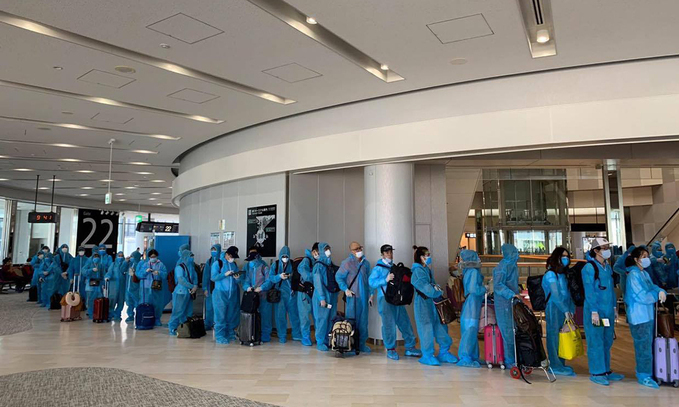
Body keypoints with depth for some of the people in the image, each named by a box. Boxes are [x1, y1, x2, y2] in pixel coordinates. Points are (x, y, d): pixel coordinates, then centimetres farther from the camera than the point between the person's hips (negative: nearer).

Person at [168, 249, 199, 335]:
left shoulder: (191, 267, 13)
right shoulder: (180, 267, -7)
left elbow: (195, 277, 7)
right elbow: (181, 279, -17)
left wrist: (195, 286, -12)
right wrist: (192, 286, -16)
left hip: (189, 292, 7)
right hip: (181, 292, -7)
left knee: (186, 312, 8)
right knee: (178, 311, -4)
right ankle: (172, 328, 6)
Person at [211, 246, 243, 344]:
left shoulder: (234, 265, 12)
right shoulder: (217, 263, -3)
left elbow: (237, 281, 13)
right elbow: (213, 277, -12)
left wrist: (238, 278, -10)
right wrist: (225, 274, -20)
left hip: (233, 294, 5)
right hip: (221, 293, -5)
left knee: (232, 315, 8)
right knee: (221, 315, -3)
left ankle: (230, 334, 20)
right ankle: (220, 337, 3)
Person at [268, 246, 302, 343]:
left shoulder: (292, 265, 4)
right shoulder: (275, 265, 3)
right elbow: (270, 278, -4)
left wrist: (292, 276, -14)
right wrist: (279, 276, -21)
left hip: (291, 292, 1)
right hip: (279, 293, -1)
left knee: (294, 313, 4)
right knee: (280, 315, 3)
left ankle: (296, 335, 18)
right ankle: (282, 336, 15)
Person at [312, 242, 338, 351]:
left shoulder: (330, 264, 13)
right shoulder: (319, 265, -7)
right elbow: (318, 282, -12)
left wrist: (336, 292, 7)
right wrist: (322, 298, -16)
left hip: (332, 295, 6)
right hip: (323, 296, -6)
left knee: (330, 319, 7)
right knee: (322, 319, -3)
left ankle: (327, 340, 17)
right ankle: (320, 343, 5)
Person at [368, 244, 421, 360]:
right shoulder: (378, 268, -3)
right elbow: (371, 282, -12)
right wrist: (385, 280, -20)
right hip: (385, 299, -6)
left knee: (405, 322, 6)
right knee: (389, 324, -4)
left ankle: (410, 348, 16)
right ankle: (390, 349, 10)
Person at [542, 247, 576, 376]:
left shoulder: (563, 274, 16)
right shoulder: (550, 274, -8)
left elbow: (567, 293, 13)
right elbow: (555, 295, -13)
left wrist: (571, 309, 5)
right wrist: (565, 310, -13)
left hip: (563, 309, 7)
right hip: (554, 309, -7)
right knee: (554, 336, -2)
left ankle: (560, 364, 19)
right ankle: (555, 365, 4)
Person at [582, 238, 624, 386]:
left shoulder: (608, 267, 13)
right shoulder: (589, 268, -12)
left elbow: (611, 288, 19)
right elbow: (589, 291, -14)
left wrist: (614, 307, 15)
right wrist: (594, 311, -17)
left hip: (608, 311, 8)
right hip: (595, 310, -8)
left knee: (607, 341, 13)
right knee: (596, 342, -1)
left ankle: (606, 371, 25)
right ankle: (596, 373, 7)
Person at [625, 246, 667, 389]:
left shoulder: (645, 274, 11)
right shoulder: (633, 275, -16)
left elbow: (652, 287, 9)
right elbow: (642, 297, -19)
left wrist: (661, 291, -13)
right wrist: (657, 295, -6)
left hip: (649, 315, 9)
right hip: (639, 317, -9)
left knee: (648, 344, 16)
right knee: (644, 346, -2)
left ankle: (644, 371, 27)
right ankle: (644, 376, 8)